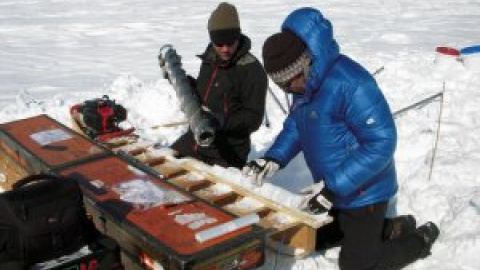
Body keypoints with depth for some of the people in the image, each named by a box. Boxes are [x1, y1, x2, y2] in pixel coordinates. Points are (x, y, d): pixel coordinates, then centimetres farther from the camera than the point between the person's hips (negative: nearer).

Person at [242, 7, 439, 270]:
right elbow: (295, 124, 11)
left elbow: (381, 143, -32)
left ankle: (421, 239, 25)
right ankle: (389, 227, 30)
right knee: (315, 238, 23)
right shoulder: (305, 82, -3)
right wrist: (274, 159, -6)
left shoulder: (351, 83, -32)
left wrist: (333, 187, -32)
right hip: (332, 187, 9)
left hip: (363, 192, -9)